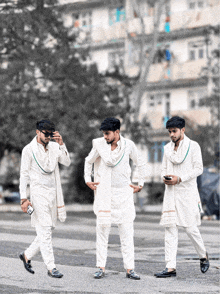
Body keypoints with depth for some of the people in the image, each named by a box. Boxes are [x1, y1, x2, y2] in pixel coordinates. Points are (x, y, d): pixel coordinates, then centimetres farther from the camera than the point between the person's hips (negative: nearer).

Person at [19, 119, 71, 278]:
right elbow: (24, 175, -5)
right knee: (45, 231, -8)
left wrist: (61, 143, -12)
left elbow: (66, 162, -3)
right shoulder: (29, 150, -4)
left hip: (53, 193, 6)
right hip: (38, 192, -6)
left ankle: (27, 255, 27)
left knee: (47, 231, 9)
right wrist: (24, 198, -11)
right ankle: (51, 267, -8)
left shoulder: (54, 147, 9)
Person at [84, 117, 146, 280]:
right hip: (104, 192, 0)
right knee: (102, 229, -1)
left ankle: (130, 268, 1)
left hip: (124, 193, 0)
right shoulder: (99, 144, -3)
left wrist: (141, 184, 10)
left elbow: (140, 164, 11)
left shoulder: (128, 145, -3)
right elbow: (89, 161, 15)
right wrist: (87, 179, 8)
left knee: (127, 231, -1)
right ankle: (101, 268, 4)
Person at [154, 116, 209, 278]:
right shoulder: (168, 148, 14)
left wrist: (179, 179, -16)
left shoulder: (193, 146, -2)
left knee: (190, 227, -4)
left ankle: (203, 255, 23)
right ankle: (171, 267, -6)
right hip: (171, 192, 5)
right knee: (170, 228, -4)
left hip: (187, 192, -5)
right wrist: (165, 178, -3)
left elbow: (198, 168, -6)